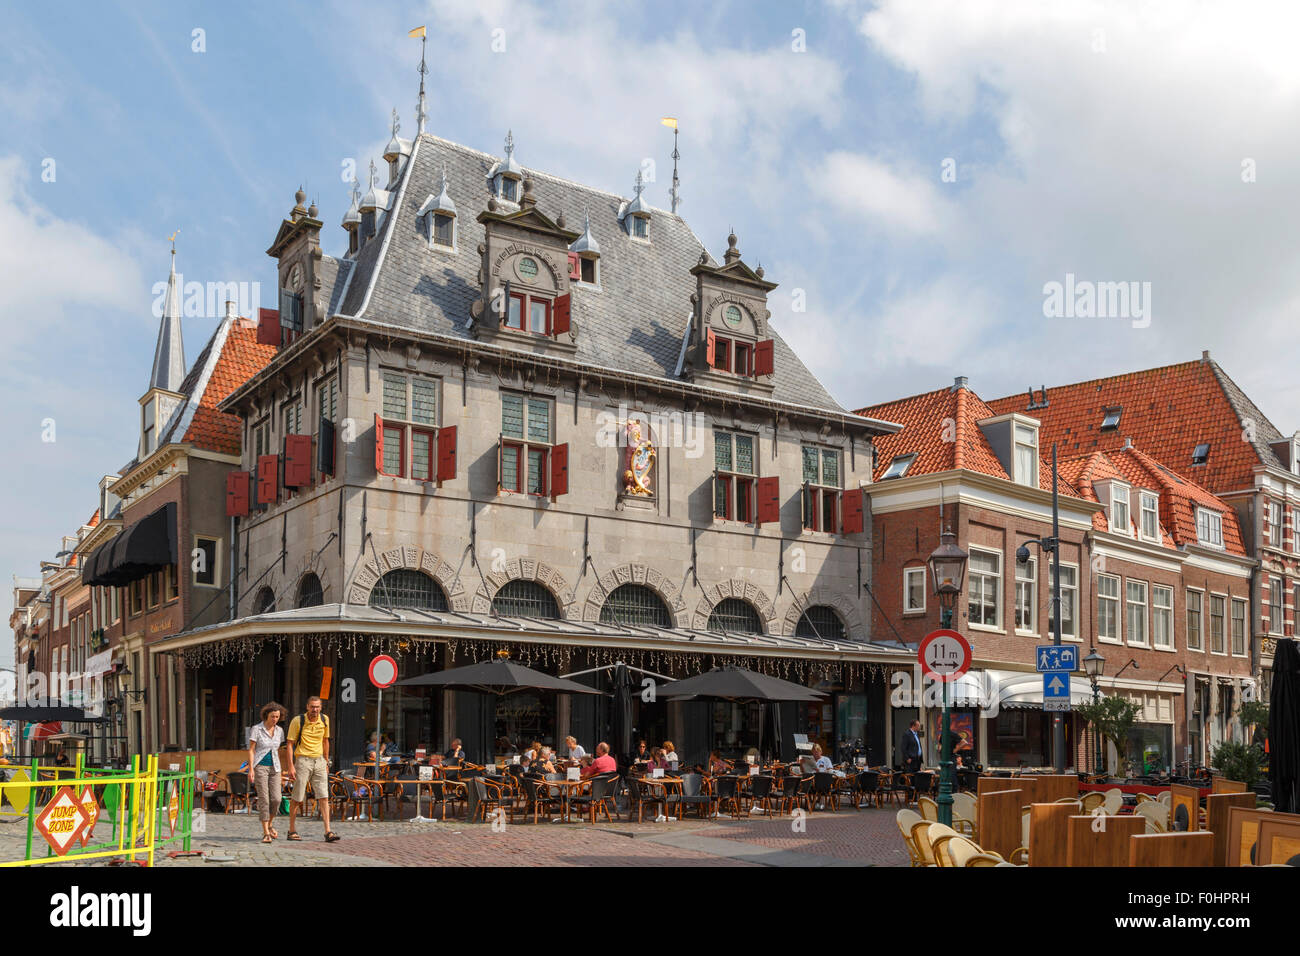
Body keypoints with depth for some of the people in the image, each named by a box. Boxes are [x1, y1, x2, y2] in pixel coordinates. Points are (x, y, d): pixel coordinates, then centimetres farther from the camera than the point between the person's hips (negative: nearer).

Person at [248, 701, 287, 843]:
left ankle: (268, 825, 20)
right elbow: (251, 750, -7)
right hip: (260, 766, -4)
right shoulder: (256, 729, -6)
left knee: (276, 799, -5)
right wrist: (251, 769, -14)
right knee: (264, 799, -9)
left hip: (274, 768, 4)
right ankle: (266, 833, -4)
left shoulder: (279, 730, 8)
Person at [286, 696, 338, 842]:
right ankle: (292, 831, 16)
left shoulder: (325, 720, 5)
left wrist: (326, 762, 18)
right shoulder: (298, 721, -9)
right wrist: (291, 766, -14)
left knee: (324, 797, -4)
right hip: (303, 760, -4)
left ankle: (328, 832, -8)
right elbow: (290, 744, -8)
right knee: (297, 798, 2)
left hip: (319, 761, 4)